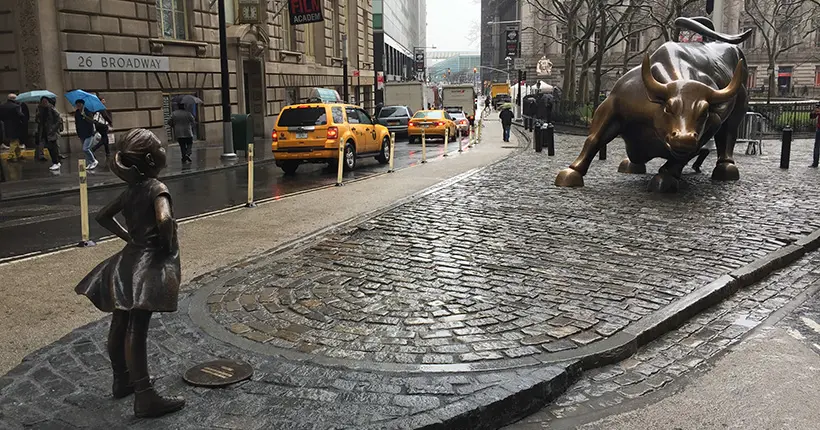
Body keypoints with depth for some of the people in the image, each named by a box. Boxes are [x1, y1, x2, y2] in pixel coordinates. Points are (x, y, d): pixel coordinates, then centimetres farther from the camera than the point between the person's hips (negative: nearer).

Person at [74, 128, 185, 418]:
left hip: (130, 260, 9)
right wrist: (167, 246, -17)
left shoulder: (131, 190, 9)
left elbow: (103, 216, 21)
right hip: (149, 263, -9)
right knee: (137, 329, -8)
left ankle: (122, 381, 35)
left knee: (120, 324, 17)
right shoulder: (156, 188, -15)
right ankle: (145, 398, -1)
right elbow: (165, 220, -34)